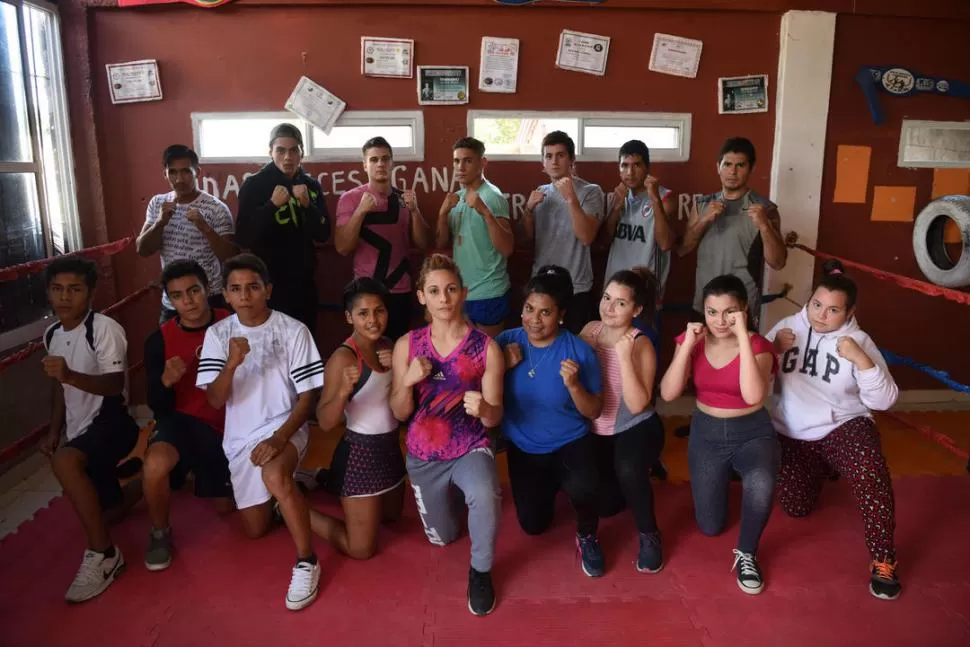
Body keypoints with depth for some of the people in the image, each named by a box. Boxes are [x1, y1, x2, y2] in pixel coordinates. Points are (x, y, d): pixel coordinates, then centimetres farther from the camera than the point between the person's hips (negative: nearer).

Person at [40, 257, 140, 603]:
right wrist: (54, 431, 13)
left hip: (111, 421, -8)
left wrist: (70, 374, -38)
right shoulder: (52, 334, 8)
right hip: (80, 430, 8)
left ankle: (102, 553, -26)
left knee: (64, 462, -38)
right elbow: (59, 386, 20)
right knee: (104, 511, 15)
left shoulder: (105, 328, -16)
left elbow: (114, 385, -23)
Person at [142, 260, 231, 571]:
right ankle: (160, 533, -5)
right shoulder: (159, 340, -8)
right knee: (155, 464, -36)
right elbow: (158, 407, -7)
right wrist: (165, 381, -26)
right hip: (182, 420, -1)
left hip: (227, 425, 1)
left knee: (225, 506, 11)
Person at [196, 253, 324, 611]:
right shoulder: (217, 333, -4)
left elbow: (308, 395, -9)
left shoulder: (293, 330, -11)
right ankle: (290, 488, 40)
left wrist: (280, 437, -22)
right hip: (240, 438, 4)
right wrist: (232, 364, -28)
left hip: (285, 427, -4)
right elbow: (215, 400, -9)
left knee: (274, 474, -38)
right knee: (257, 528, 9)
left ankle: (307, 561, -21)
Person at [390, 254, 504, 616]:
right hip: (423, 456, 3)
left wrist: (483, 408, -35)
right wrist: (408, 382, -25)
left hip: (471, 448, -2)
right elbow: (400, 414, -5)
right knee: (442, 538, 19)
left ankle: (480, 571, -5)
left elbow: (494, 418, -12)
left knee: (484, 496, -36)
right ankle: (451, 493, 53)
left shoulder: (486, 348, -15)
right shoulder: (407, 345, -9)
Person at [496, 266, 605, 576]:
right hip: (522, 448, 3)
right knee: (533, 525, 14)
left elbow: (593, 412, -14)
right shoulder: (506, 341, -12)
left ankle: (586, 536, 1)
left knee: (583, 490, -35)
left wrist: (573, 384, -32)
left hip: (569, 444, -3)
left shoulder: (579, 350, -18)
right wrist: (503, 367, -25)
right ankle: (552, 485, 47)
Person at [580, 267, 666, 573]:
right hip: (596, 430, 5)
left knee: (627, 470, -36)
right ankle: (640, 473, 36)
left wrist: (624, 357, -34)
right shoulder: (590, 329, -5)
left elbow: (638, 405, -27)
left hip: (636, 428, -5)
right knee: (604, 504, 4)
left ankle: (649, 534, -11)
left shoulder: (641, 345, -19)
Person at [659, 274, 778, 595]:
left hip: (752, 432, -2)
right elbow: (668, 393, -17)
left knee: (761, 485, -37)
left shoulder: (758, 345, -15)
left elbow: (753, 396, -33)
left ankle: (746, 554, -8)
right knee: (709, 527, 7)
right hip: (706, 432, 3)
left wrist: (743, 337, -34)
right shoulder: (693, 340, -7)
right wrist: (688, 345, -24)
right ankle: (722, 478, 39)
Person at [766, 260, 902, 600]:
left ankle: (883, 560, -18)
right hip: (793, 434, 3)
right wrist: (773, 350, -18)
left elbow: (883, 400, -13)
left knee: (869, 471, -34)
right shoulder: (788, 326, -1)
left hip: (843, 426, -3)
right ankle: (818, 469, 35)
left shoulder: (859, 341, -7)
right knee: (796, 508, 1)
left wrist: (861, 359, -27)